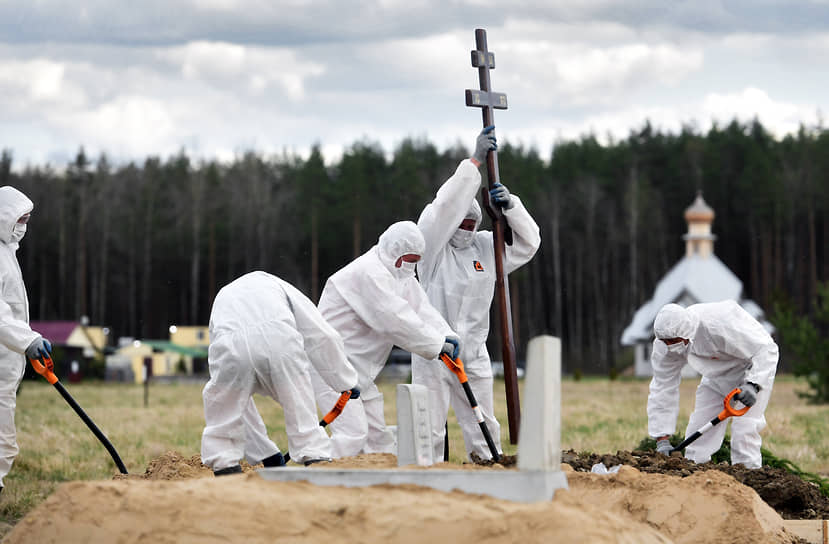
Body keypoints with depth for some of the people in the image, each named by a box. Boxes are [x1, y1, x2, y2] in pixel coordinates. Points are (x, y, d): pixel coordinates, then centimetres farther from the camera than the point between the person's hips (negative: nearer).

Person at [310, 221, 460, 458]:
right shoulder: (368, 272, -20)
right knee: (352, 433, -19)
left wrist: (446, 335, -13)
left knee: (376, 433, 12)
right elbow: (395, 320, -26)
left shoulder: (401, 274, 12)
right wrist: (437, 344, -22)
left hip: (359, 366, 11)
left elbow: (420, 308, 6)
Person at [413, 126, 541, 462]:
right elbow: (445, 206, -18)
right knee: (430, 431, -5)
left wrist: (510, 206, -10)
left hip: (473, 355, 5)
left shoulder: (485, 247, 10)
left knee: (484, 430, 7)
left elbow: (528, 242, 8)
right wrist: (474, 161, -21)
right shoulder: (433, 247, -4)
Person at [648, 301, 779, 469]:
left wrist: (752, 385, -46)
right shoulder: (665, 344, -21)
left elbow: (766, 350, -31)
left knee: (744, 431, -20)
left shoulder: (719, 327, -40)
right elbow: (662, 389, -16)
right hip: (716, 378, 6)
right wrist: (662, 440, -20)